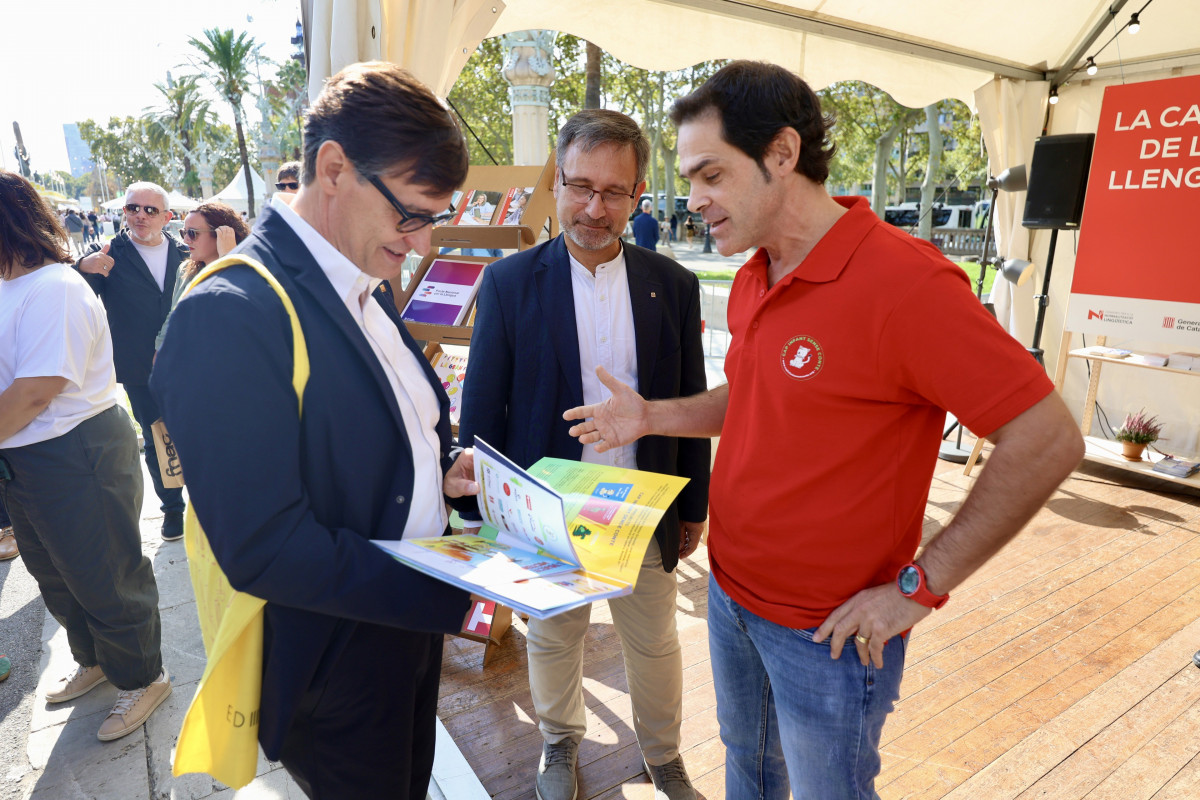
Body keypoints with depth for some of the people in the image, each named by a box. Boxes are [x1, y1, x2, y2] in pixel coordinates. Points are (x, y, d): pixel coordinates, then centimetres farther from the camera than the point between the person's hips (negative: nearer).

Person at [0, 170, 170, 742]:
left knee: (106, 582, 6)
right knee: (56, 578, 24)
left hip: (76, 457, -9)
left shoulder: (53, 288, -19)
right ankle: (94, 661, 46)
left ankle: (142, 679, 26)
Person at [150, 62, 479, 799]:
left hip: (413, 623, 8)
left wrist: (437, 473, -5)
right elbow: (266, 550, -28)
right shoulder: (230, 315, -26)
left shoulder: (367, 287, 2)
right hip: (336, 673, -7)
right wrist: (451, 590, -24)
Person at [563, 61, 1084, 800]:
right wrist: (654, 418, 0)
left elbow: (1048, 441, -22)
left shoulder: (904, 281, -25)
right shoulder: (752, 281, 2)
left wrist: (919, 585, -19)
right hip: (730, 592, 7)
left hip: (829, 632, -7)